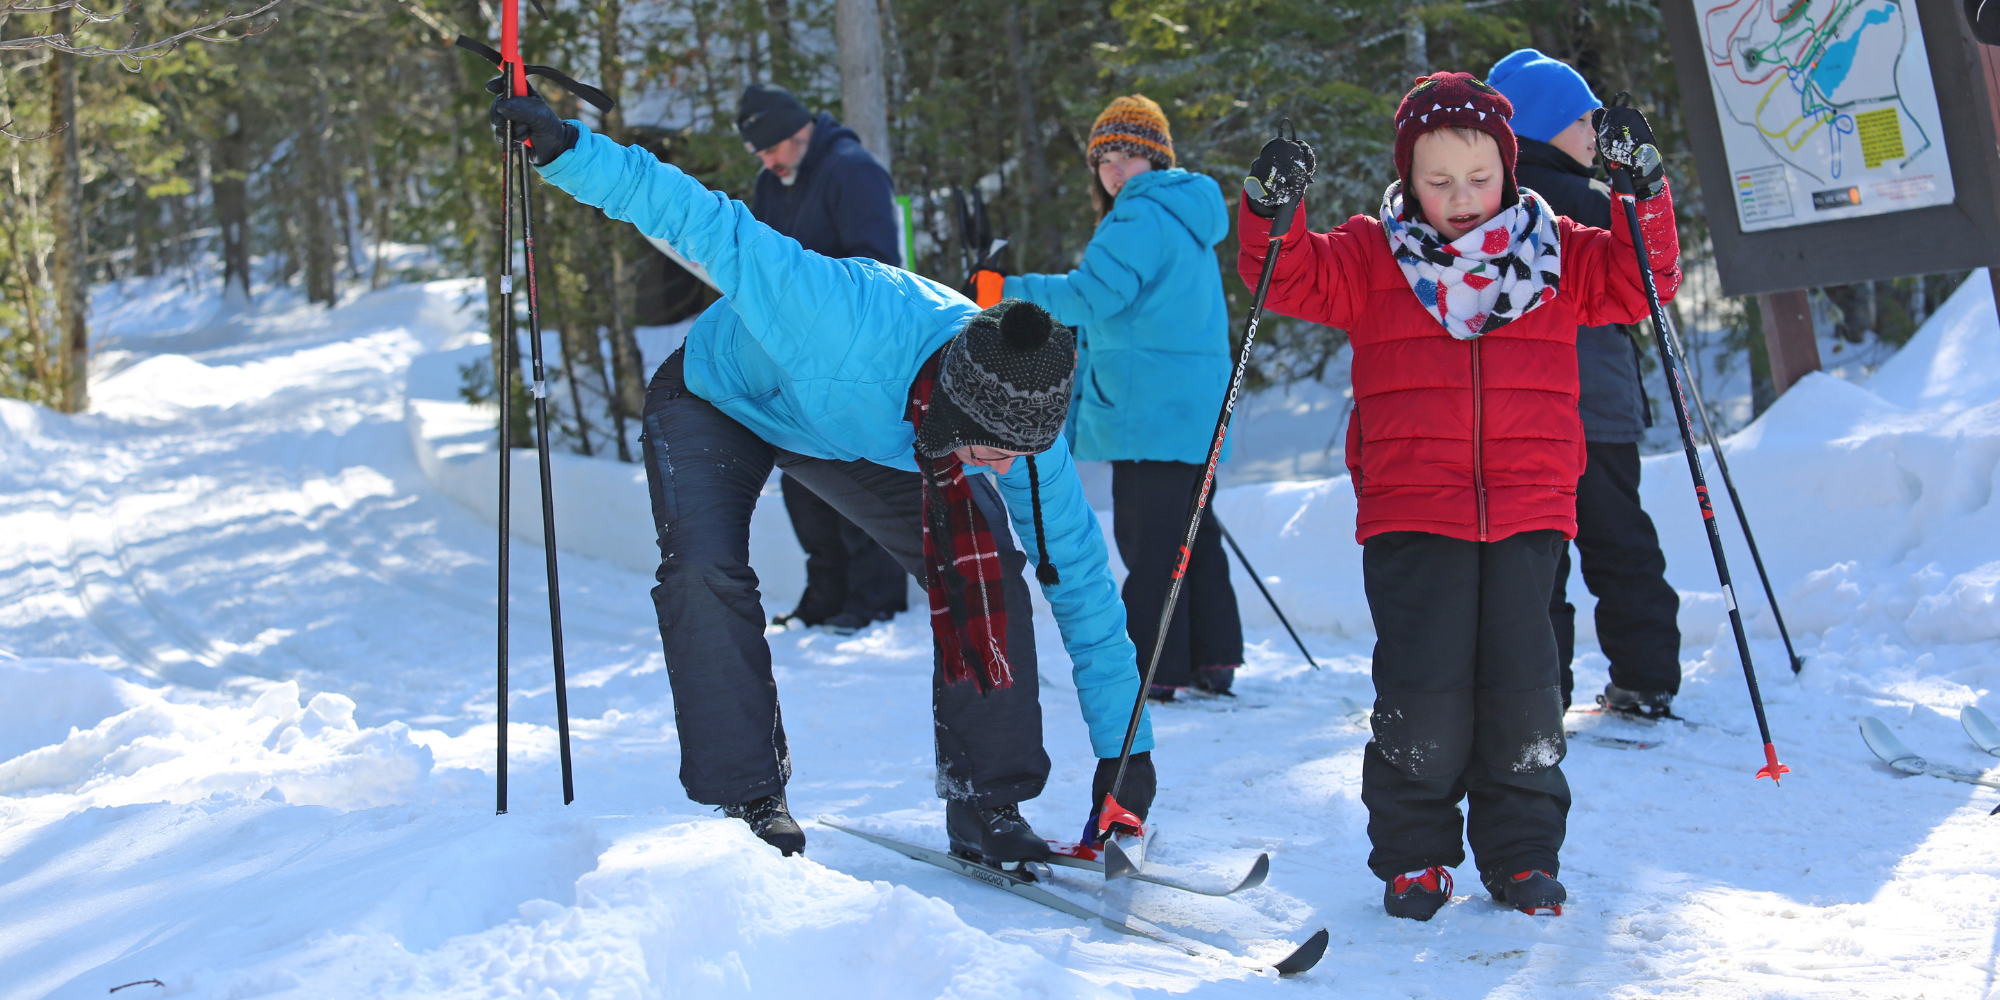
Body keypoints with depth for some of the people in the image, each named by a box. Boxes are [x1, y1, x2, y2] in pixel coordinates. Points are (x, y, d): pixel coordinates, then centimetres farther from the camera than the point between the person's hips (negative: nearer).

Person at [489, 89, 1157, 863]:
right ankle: (746, 800, -14)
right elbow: (705, 223, -37)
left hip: (851, 435, 3)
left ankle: (986, 804, -5)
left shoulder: (1025, 431, -30)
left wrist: (1124, 747, -16)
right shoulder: (849, 323, -47)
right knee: (705, 573, -28)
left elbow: (1081, 582, -18)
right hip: (718, 398, -3)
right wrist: (566, 148, -39)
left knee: (984, 568, -15)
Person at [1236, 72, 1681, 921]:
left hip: (1527, 513, 1)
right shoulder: (1371, 257, 7)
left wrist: (1645, 194, -3)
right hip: (1409, 513, -1)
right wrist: (1273, 211, -17)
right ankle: (1413, 856, 13)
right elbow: (1292, 278, 1)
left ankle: (1522, 855, 17)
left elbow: (1639, 279, 11)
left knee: (1521, 688, -2)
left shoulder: (1556, 255, 11)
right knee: (1422, 692, -7)